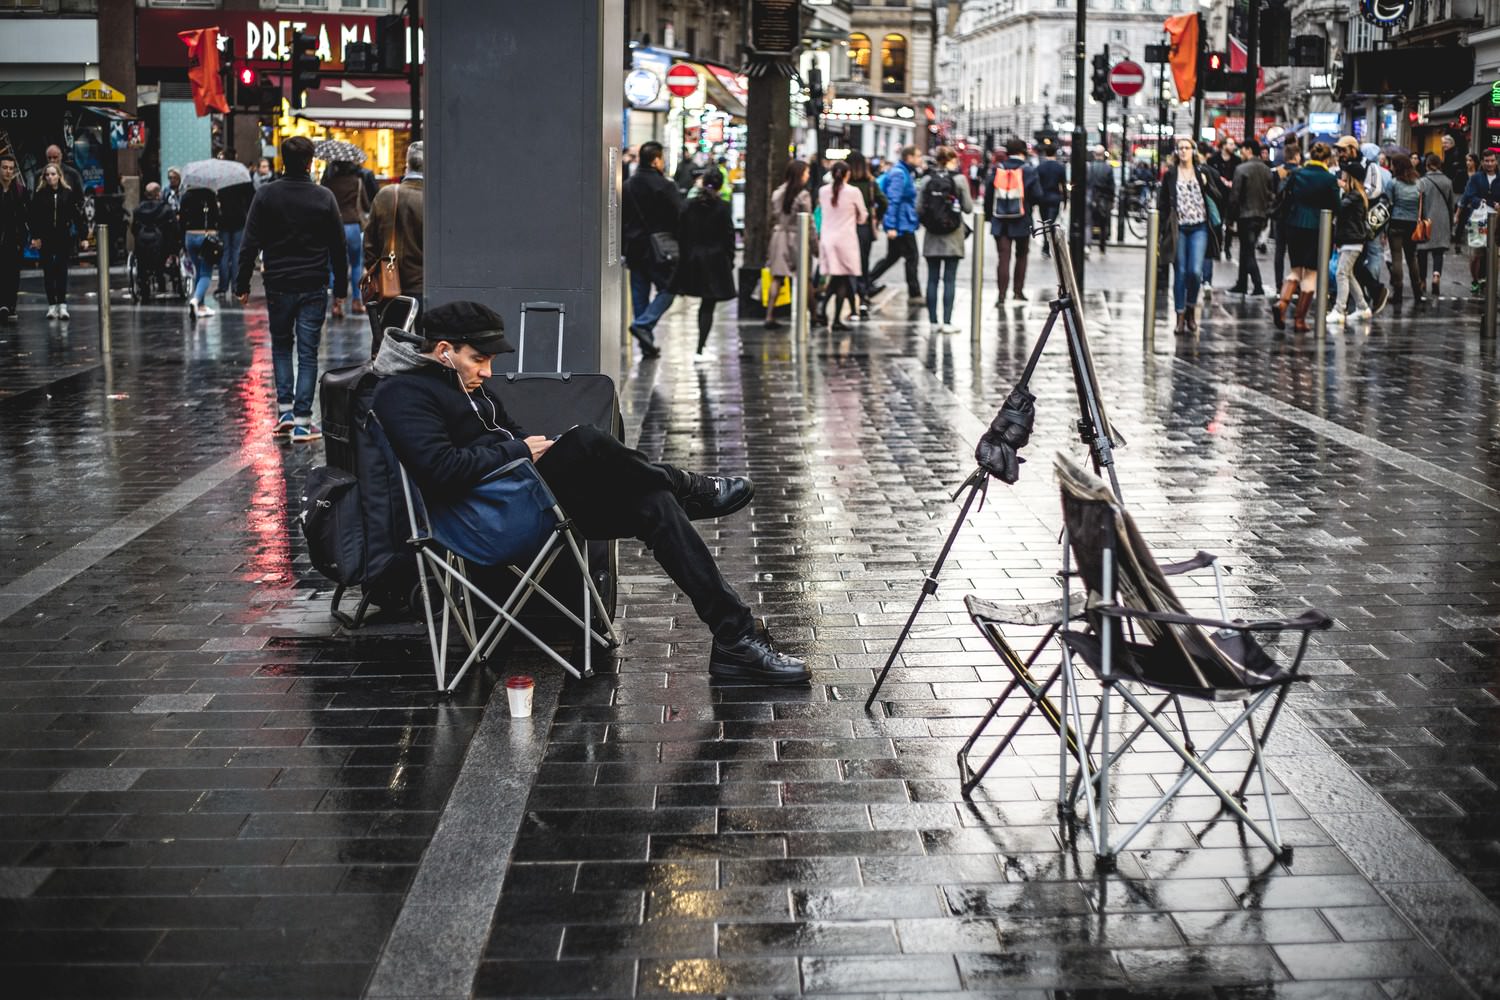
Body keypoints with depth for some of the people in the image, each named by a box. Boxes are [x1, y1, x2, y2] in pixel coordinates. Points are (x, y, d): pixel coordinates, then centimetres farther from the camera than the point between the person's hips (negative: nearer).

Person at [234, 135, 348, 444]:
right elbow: (338, 247, 1)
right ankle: (302, 421, 0)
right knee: (308, 353, 3)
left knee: (281, 346, 18)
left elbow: (250, 244, -3)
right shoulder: (325, 197, -4)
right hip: (314, 288, -1)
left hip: (278, 286, 1)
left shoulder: (266, 196, -4)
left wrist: (243, 283, 5)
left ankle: (285, 410, 9)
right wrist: (341, 286, 10)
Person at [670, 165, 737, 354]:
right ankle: (700, 348, -7)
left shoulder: (689, 205, -1)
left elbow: (680, 233, 1)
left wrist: (685, 255, 10)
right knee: (708, 306, -1)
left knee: (704, 303, 19)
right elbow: (729, 236, -7)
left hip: (692, 260, 3)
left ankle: (702, 344, 26)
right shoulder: (722, 207, -9)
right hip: (715, 261, -3)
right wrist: (730, 260, 3)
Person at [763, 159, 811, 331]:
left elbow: (773, 218, 10)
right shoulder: (803, 195, -11)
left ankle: (770, 316, -2)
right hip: (796, 238, -5)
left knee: (777, 278, 4)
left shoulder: (777, 193, 6)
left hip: (778, 236, 5)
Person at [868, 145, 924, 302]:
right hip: (902, 225, -10)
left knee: (892, 256, 15)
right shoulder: (899, 174, -16)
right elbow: (893, 200, -21)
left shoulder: (907, 173, 15)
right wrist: (892, 227, -25)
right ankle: (914, 294, 4)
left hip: (904, 224, 10)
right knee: (911, 257, -3)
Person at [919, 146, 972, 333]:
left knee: (932, 279, 8)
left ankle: (933, 321, 9)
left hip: (932, 236, 2)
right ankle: (947, 322, -3)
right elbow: (968, 208, -4)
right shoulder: (959, 179, -6)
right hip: (953, 236, -2)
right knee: (949, 280, 0)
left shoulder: (928, 179, -1)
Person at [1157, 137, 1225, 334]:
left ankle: (1191, 308, 11)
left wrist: (1207, 185, -11)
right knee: (1180, 272, 2)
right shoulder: (1170, 174, 6)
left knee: (1195, 271, -12)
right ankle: (1181, 316, 11)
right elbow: (1163, 203, 6)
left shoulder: (1203, 172, 7)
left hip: (1199, 227, 0)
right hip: (1178, 228, 0)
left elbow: (1217, 196, 8)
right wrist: (1164, 228, -1)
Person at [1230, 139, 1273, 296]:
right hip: (1260, 215, 6)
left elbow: (1236, 195, -13)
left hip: (1245, 214, -6)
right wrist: (1266, 215, 14)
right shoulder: (1266, 170, 6)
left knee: (1248, 252, -3)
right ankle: (1242, 284, 23)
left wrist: (1233, 218, -6)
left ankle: (1258, 287, -11)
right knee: (1246, 249, 17)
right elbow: (1270, 194, 8)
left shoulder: (1241, 169, -12)